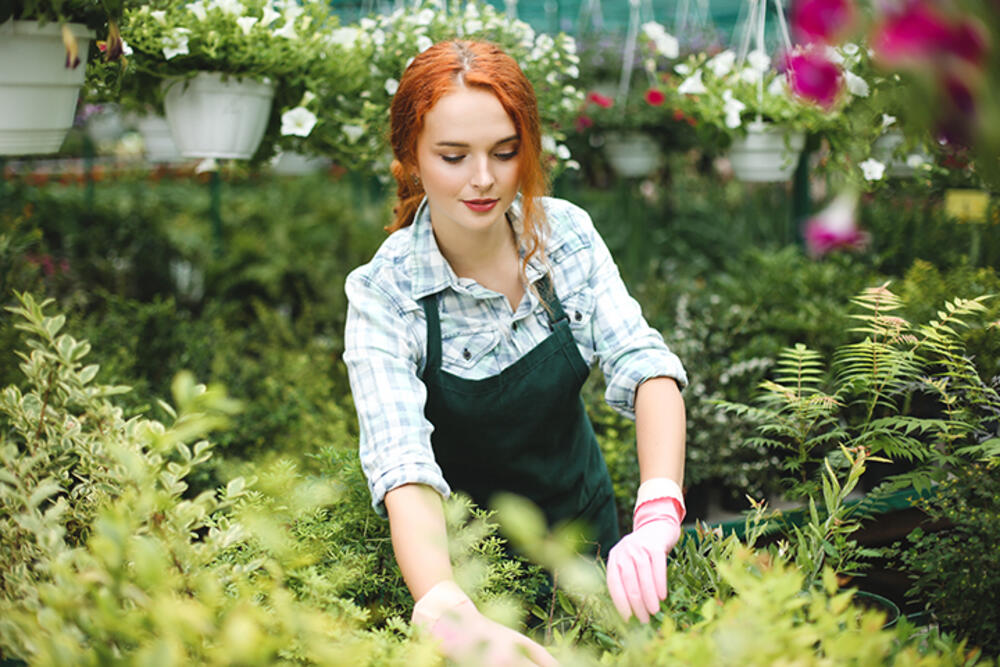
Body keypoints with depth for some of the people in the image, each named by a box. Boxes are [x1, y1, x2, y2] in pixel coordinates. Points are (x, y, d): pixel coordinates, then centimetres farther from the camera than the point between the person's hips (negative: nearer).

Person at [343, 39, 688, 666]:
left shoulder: (566, 232, -14)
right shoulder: (383, 295, -25)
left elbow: (646, 365, -24)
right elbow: (405, 469, -37)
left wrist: (657, 514, -42)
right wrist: (449, 612, -55)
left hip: (585, 519, 4)